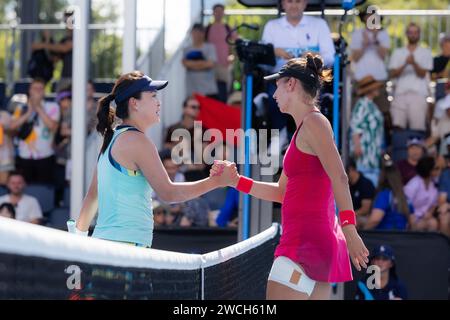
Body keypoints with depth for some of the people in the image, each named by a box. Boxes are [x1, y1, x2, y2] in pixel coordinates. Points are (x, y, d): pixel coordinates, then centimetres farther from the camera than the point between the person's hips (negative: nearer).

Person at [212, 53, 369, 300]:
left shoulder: (313, 121, -9)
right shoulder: (302, 131, 20)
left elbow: (339, 178, -20)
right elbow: (281, 193, 25)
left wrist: (349, 228, -27)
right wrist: (236, 181, 17)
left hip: (306, 242, -10)